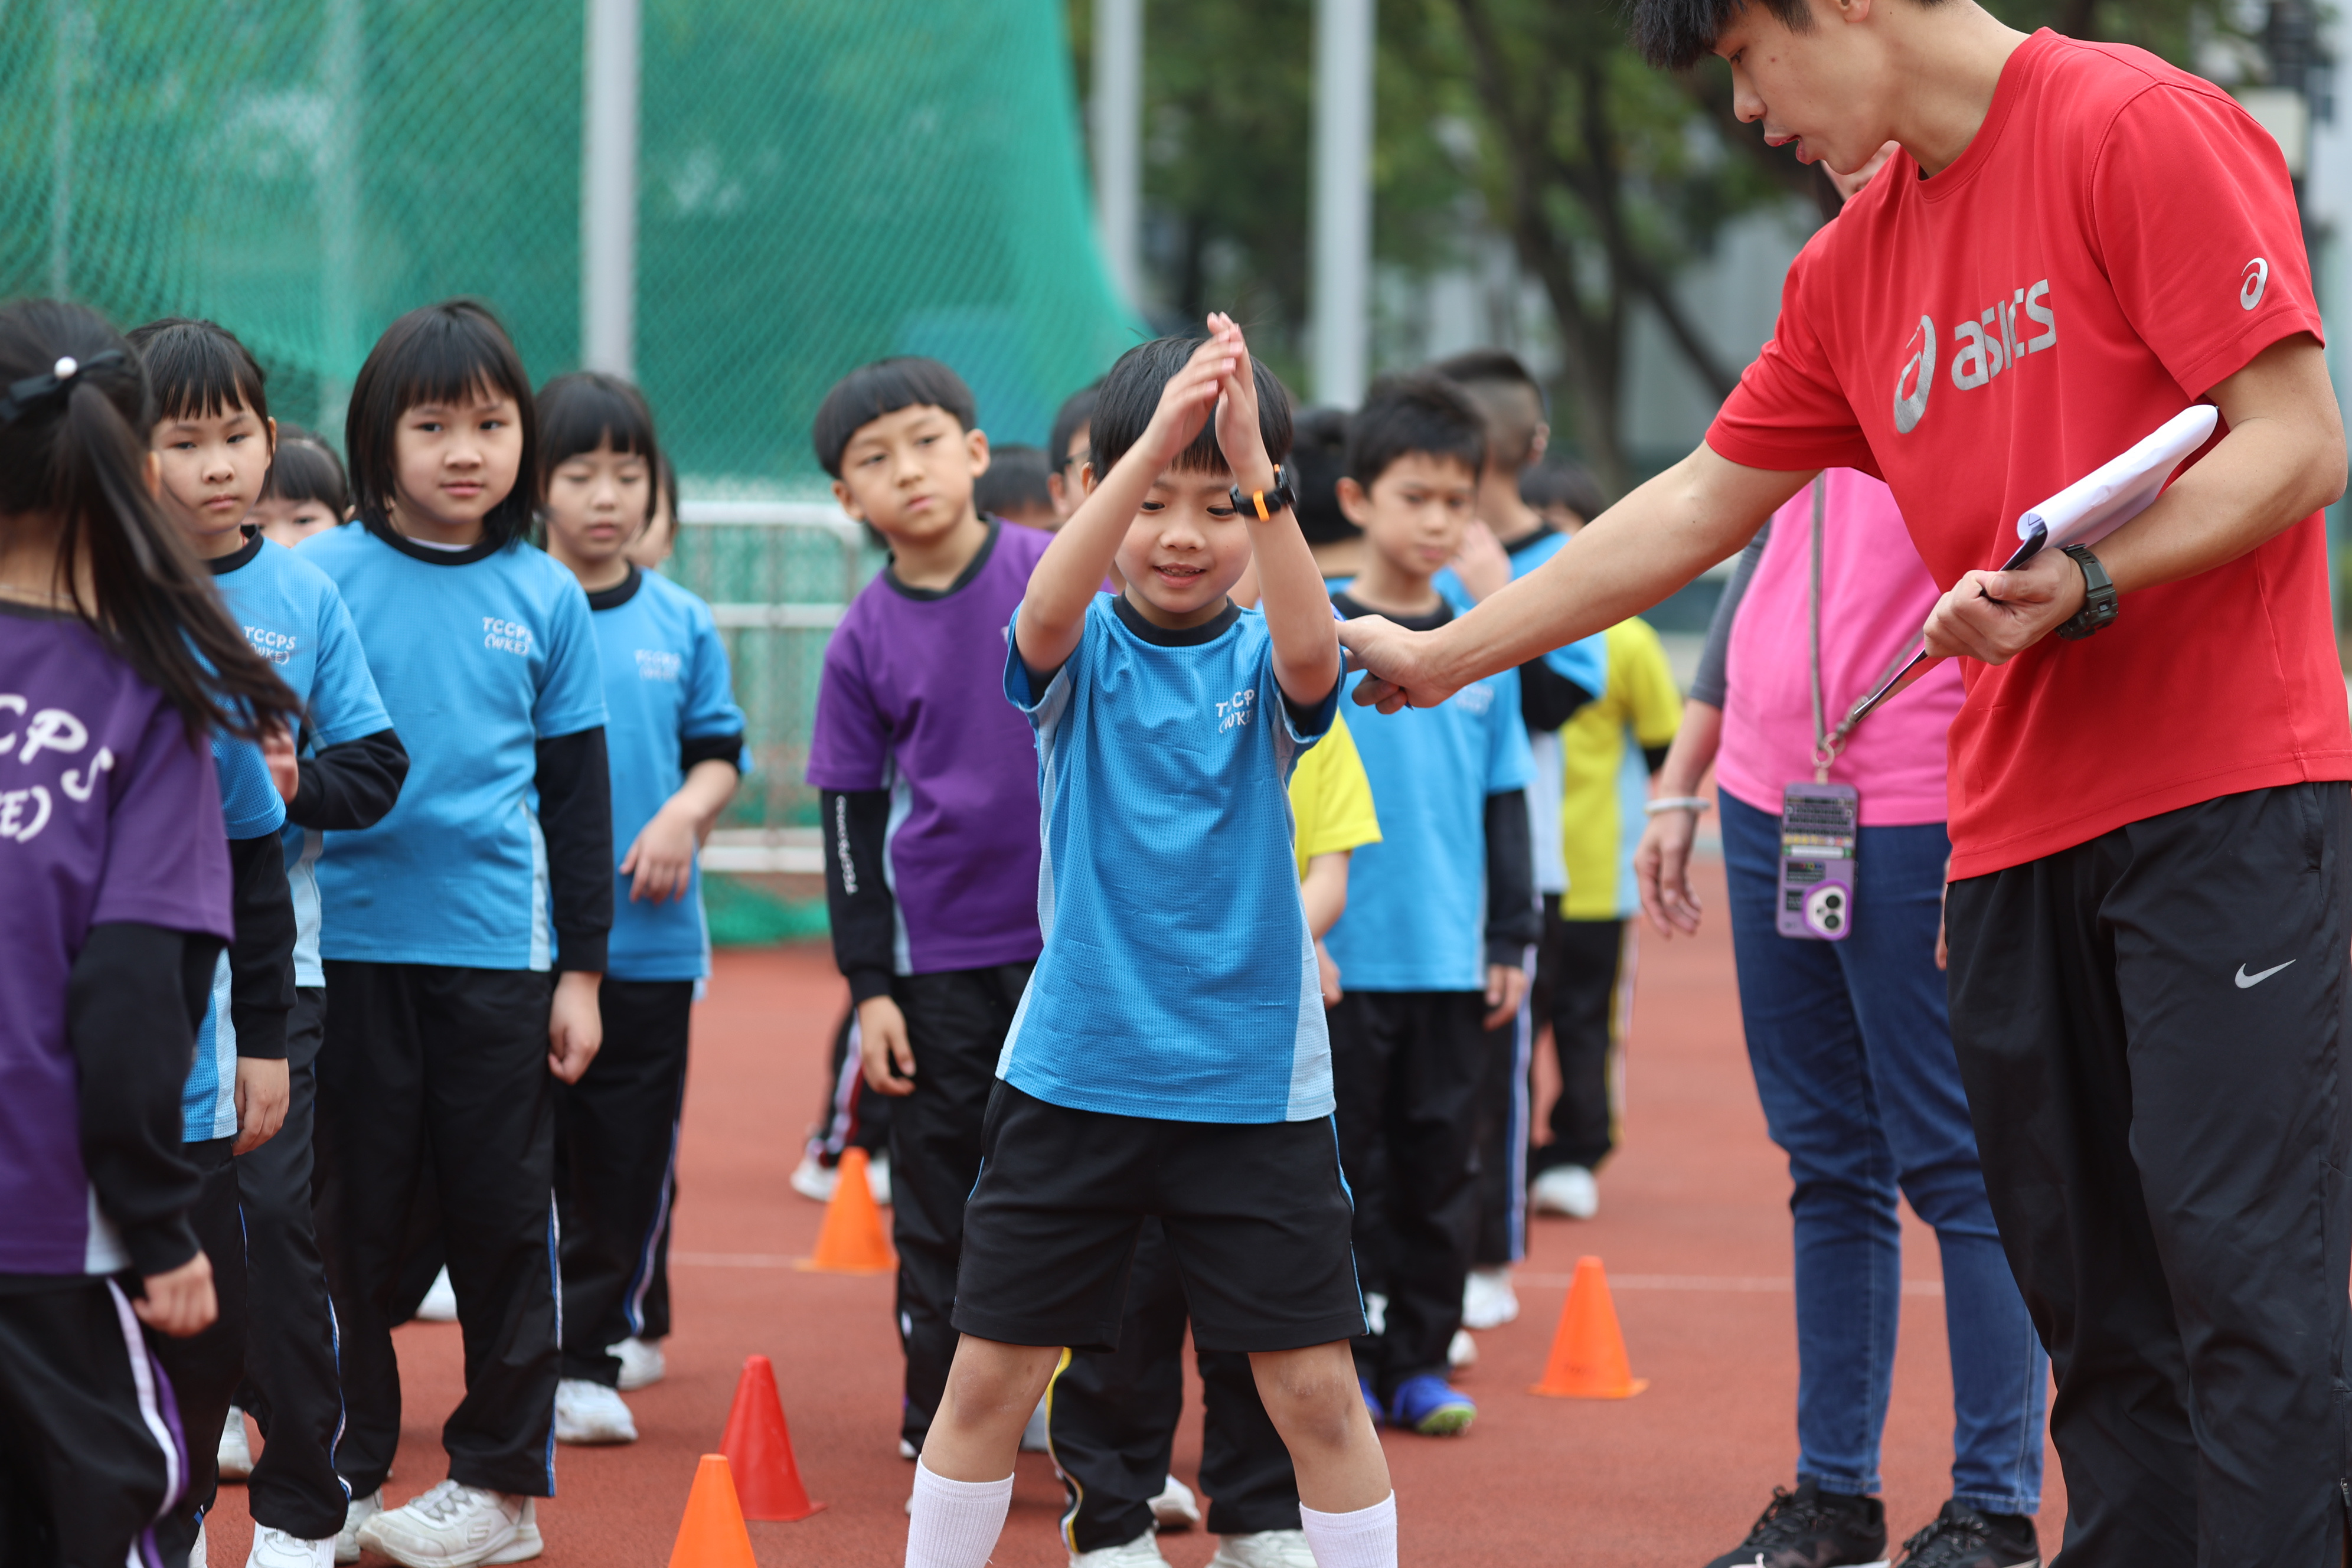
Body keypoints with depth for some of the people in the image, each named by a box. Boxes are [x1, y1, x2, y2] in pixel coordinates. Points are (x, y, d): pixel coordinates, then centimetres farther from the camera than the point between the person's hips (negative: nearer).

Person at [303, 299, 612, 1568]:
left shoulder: (546, 599, 5)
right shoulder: (319, 576, 0)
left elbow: (576, 796, 9)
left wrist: (582, 970, 7)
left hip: (498, 950, 1)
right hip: (347, 940, -1)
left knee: (498, 1212, 5)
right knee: (349, 1214, 5)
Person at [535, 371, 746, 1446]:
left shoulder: (683, 625, 8)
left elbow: (718, 751, 12)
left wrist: (687, 812, -7)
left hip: (650, 937, 3)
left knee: (630, 1164, 6)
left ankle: (590, 1359, 17)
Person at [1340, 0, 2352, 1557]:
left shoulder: (2141, 130, -7)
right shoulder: (1854, 269, 16)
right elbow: (1696, 508, 26)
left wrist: (2082, 586, -22)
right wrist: (1442, 656, 29)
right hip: (2016, 829, 7)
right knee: (2093, 1299, 4)